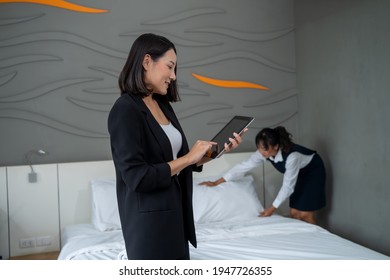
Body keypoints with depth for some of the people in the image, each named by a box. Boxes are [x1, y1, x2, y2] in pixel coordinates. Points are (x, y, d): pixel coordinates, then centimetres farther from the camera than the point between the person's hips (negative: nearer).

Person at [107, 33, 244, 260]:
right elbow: (136, 177, -23)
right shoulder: (125, 110, -17)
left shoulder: (163, 105, 9)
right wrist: (188, 158, -17)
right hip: (149, 219, -8)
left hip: (174, 213, 9)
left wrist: (215, 150, 1)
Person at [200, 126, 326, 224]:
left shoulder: (292, 156, -40)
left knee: (305, 214, -8)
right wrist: (217, 182, -20)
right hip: (299, 173, 6)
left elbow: (287, 186, -32)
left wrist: (273, 207, -25)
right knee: (294, 213, 2)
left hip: (313, 171, -6)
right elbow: (244, 166, -19)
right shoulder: (264, 152, -22)